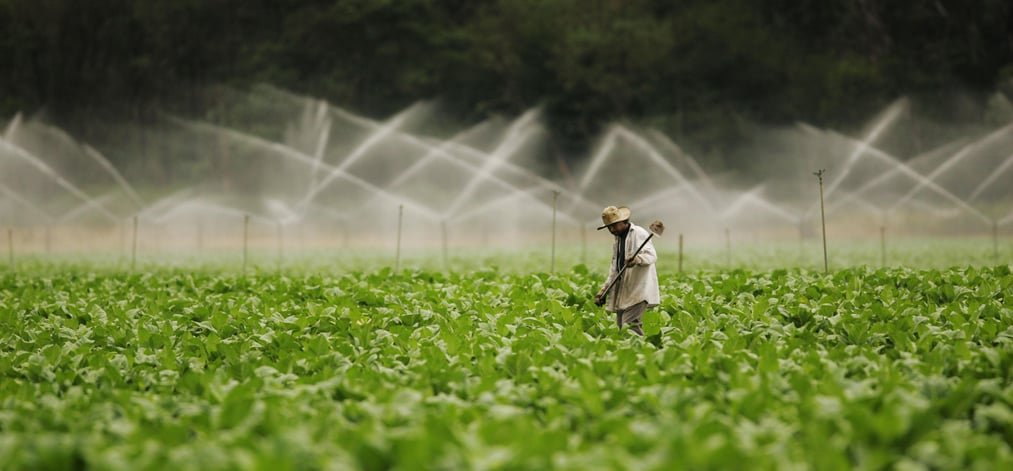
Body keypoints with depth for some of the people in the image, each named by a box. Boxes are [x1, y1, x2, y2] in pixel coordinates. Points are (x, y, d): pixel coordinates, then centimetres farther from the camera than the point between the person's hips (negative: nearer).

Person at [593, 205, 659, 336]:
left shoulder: (639, 233, -5)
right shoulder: (617, 240, 21)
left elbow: (651, 255, -18)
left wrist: (637, 259, -40)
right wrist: (603, 290, 17)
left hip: (639, 290, -9)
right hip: (622, 292, 9)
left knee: (630, 325, -21)